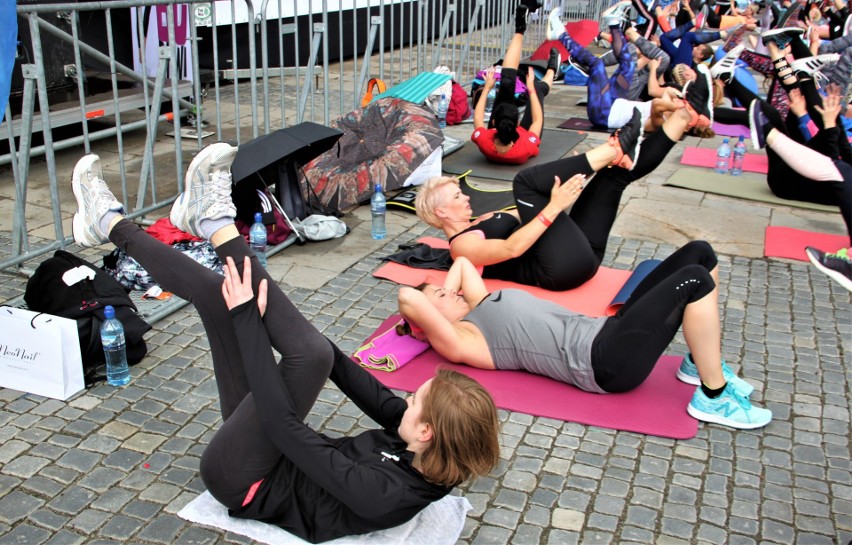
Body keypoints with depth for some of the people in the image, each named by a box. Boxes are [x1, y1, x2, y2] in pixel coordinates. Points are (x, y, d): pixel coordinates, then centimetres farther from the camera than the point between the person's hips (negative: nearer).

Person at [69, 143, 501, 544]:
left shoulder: (383, 494, -34)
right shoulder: (433, 459, -12)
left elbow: (283, 424, -33)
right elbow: (380, 400, -1)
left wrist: (247, 319, -27)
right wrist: (276, 320, -2)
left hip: (241, 482, -8)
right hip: (272, 454, 8)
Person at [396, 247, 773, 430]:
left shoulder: (479, 306, 21)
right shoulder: (460, 342, -5)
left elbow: (464, 262, 36)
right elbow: (408, 297, -18)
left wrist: (445, 289, 20)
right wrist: (429, 303, 2)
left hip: (605, 334, 10)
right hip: (605, 364, -10)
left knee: (699, 254, 1)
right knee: (695, 281, -22)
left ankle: (700, 365, 13)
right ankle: (714, 398, -10)